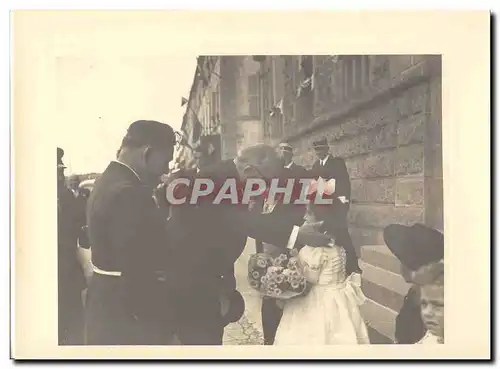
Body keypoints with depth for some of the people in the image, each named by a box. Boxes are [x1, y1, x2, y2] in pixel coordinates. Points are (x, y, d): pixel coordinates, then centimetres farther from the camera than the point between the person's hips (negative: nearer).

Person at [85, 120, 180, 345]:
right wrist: (165, 328, -18)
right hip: (128, 315, -10)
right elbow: (138, 272, -26)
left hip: (107, 304, 10)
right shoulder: (128, 193, -23)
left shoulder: (106, 182, 10)